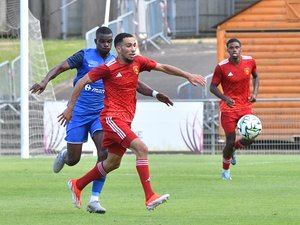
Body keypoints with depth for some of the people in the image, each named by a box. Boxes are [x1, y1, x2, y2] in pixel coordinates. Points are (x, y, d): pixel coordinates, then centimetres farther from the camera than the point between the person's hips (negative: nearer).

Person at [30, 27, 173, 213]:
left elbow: (135, 83, 10)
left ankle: (94, 200, -15)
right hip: (78, 113, -2)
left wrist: (155, 94, -4)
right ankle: (64, 155, 41)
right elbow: (61, 67, -10)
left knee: (105, 152, -20)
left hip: (100, 114, 2)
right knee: (73, 160, -1)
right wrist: (45, 81, -27)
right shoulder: (85, 56, -4)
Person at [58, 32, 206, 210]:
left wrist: (188, 76, 10)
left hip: (125, 120, 8)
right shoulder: (108, 68, -12)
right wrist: (70, 107, -4)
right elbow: (82, 82, -6)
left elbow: (163, 68, 14)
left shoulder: (138, 62, 5)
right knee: (142, 148, -23)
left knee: (113, 163, 17)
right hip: (112, 117, -8)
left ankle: (77, 185, 36)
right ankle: (150, 198, -26)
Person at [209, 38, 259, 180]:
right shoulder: (221, 67, -11)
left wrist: (255, 92, 1)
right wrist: (225, 98, -22)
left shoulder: (250, 62, -2)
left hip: (245, 106, 3)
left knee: (250, 138, -10)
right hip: (228, 108, -3)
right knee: (230, 141, -3)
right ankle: (225, 171, 20)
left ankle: (234, 148, 25)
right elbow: (213, 87, -5)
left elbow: (255, 76, 17)